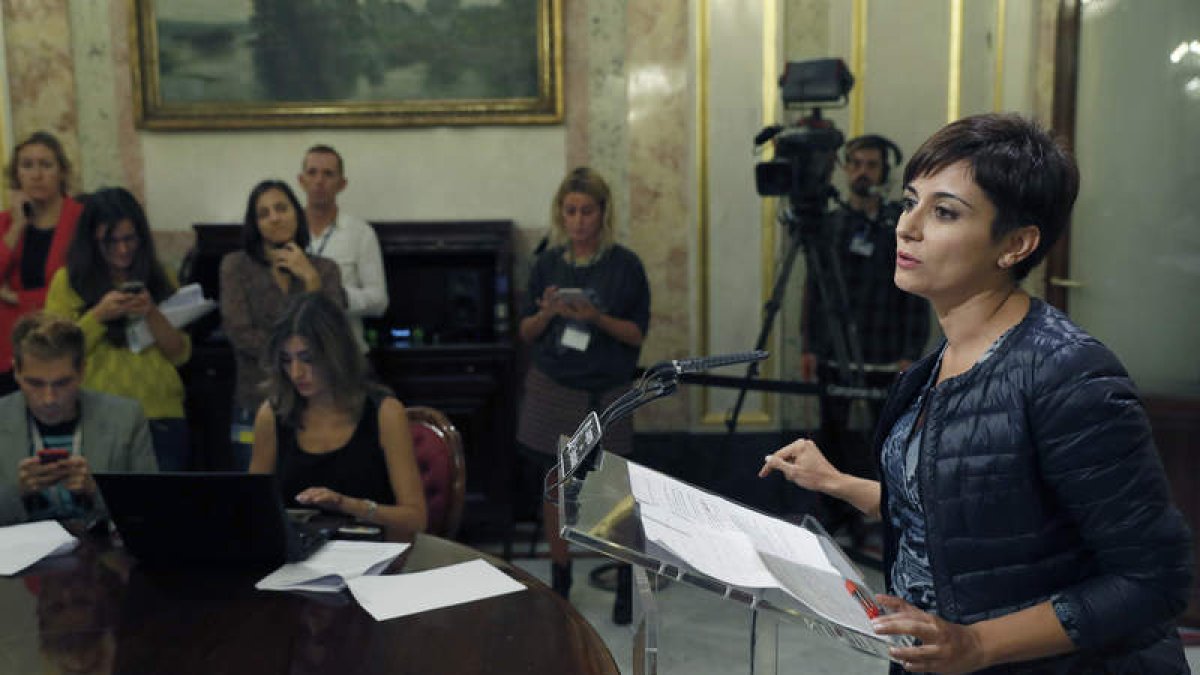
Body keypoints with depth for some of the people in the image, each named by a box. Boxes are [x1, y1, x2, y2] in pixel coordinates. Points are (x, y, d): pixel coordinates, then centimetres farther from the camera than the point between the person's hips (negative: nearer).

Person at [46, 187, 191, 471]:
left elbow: (181, 355, 4)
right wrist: (100, 314, -13)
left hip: (162, 416, 2)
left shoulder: (160, 279, 9)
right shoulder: (68, 280, 4)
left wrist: (152, 314, -11)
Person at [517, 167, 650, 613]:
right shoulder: (548, 264, 4)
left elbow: (637, 335, -4)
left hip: (606, 393, -2)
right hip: (552, 388, 3)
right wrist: (546, 313, -13)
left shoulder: (625, 265, -4)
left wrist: (598, 318, -20)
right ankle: (559, 582, 22)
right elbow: (527, 334, 8)